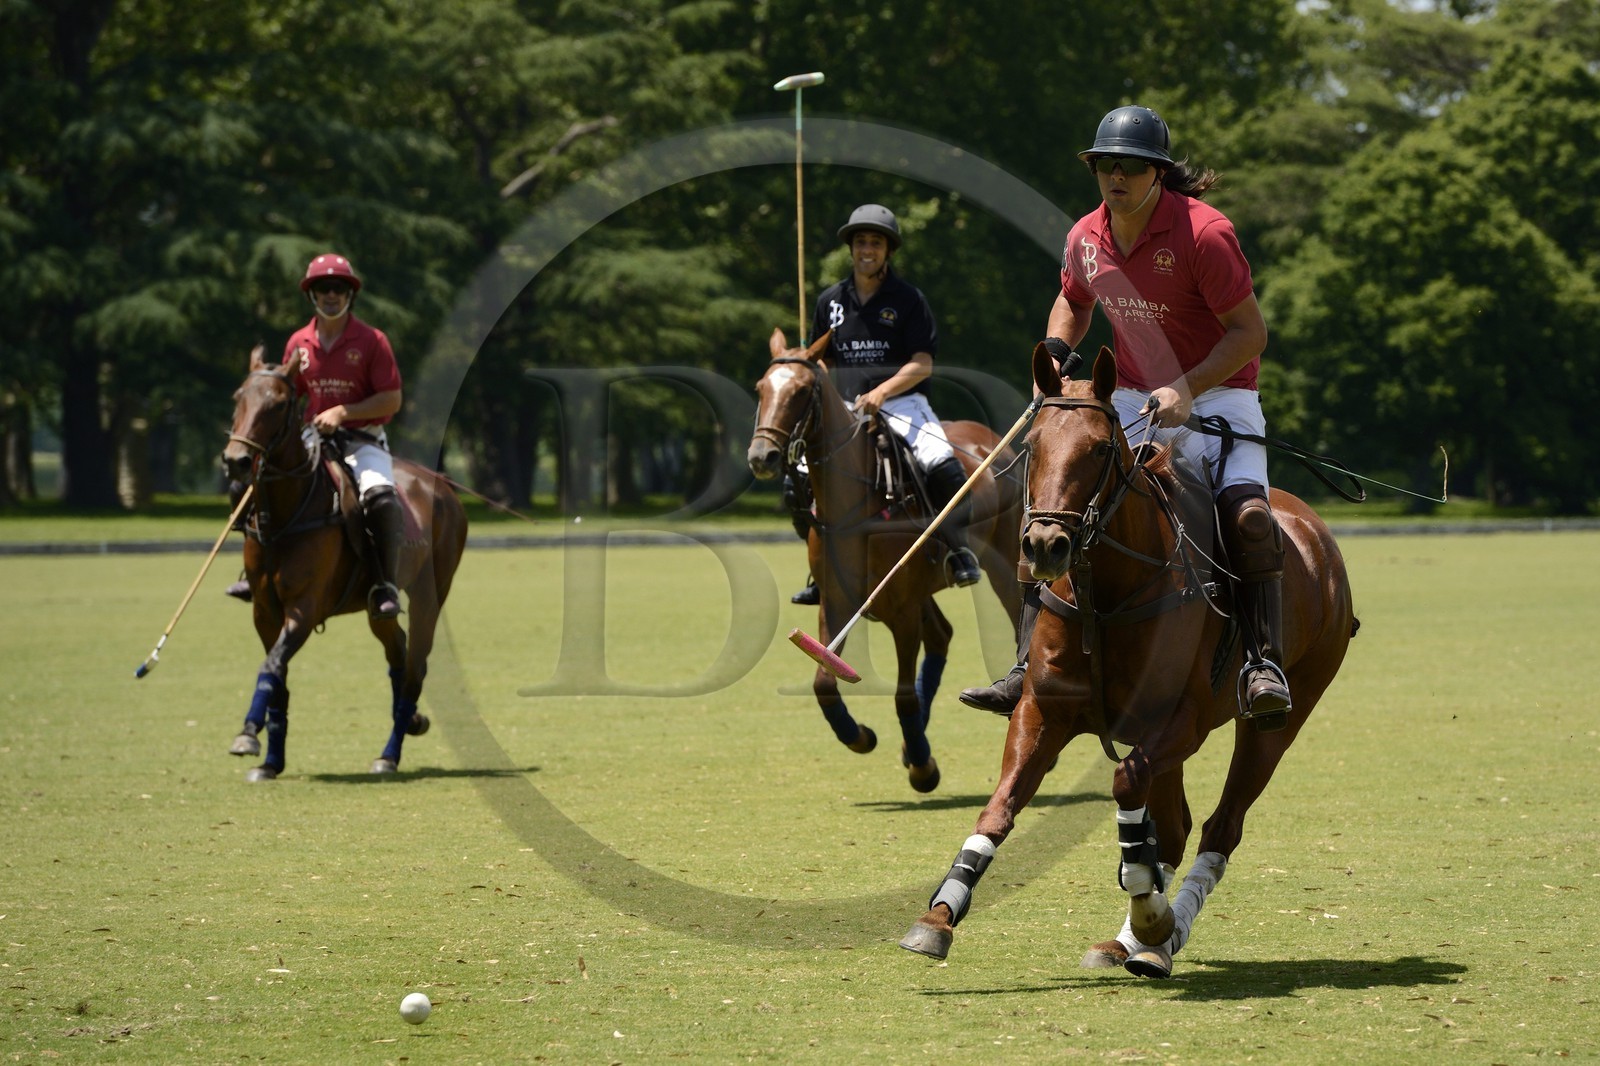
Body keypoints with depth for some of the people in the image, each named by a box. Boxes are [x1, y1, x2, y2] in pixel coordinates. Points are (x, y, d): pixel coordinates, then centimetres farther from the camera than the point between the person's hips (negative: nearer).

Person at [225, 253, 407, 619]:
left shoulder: (371, 341, -7)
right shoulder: (299, 343, 6)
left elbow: (392, 399, -10)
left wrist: (342, 413, -19)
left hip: (363, 440, -5)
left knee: (379, 495, -33)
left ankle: (386, 584, -25)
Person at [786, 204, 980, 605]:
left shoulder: (908, 299, -1)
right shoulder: (830, 301, 11)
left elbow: (922, 364, -7)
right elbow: (822, 361, 21)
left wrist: (882, 392, -21)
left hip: (901, 401, -4)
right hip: (844, 407, 4)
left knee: (942, 466, -30)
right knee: (798, 479, -12)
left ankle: (957, 550, -9)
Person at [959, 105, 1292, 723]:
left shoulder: (1204, 232, -18)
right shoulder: (1086, 238, 1)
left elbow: (1250, 331, -16)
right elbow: (1073, 302, 23)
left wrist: (1186, 390, -26)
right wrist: (1055, 353, 3)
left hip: (1218, 395, -5)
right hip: (1132, 400, 5)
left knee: (1247, 513, -30)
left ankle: (1263, 663, -25)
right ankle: (1030, 667, -3)